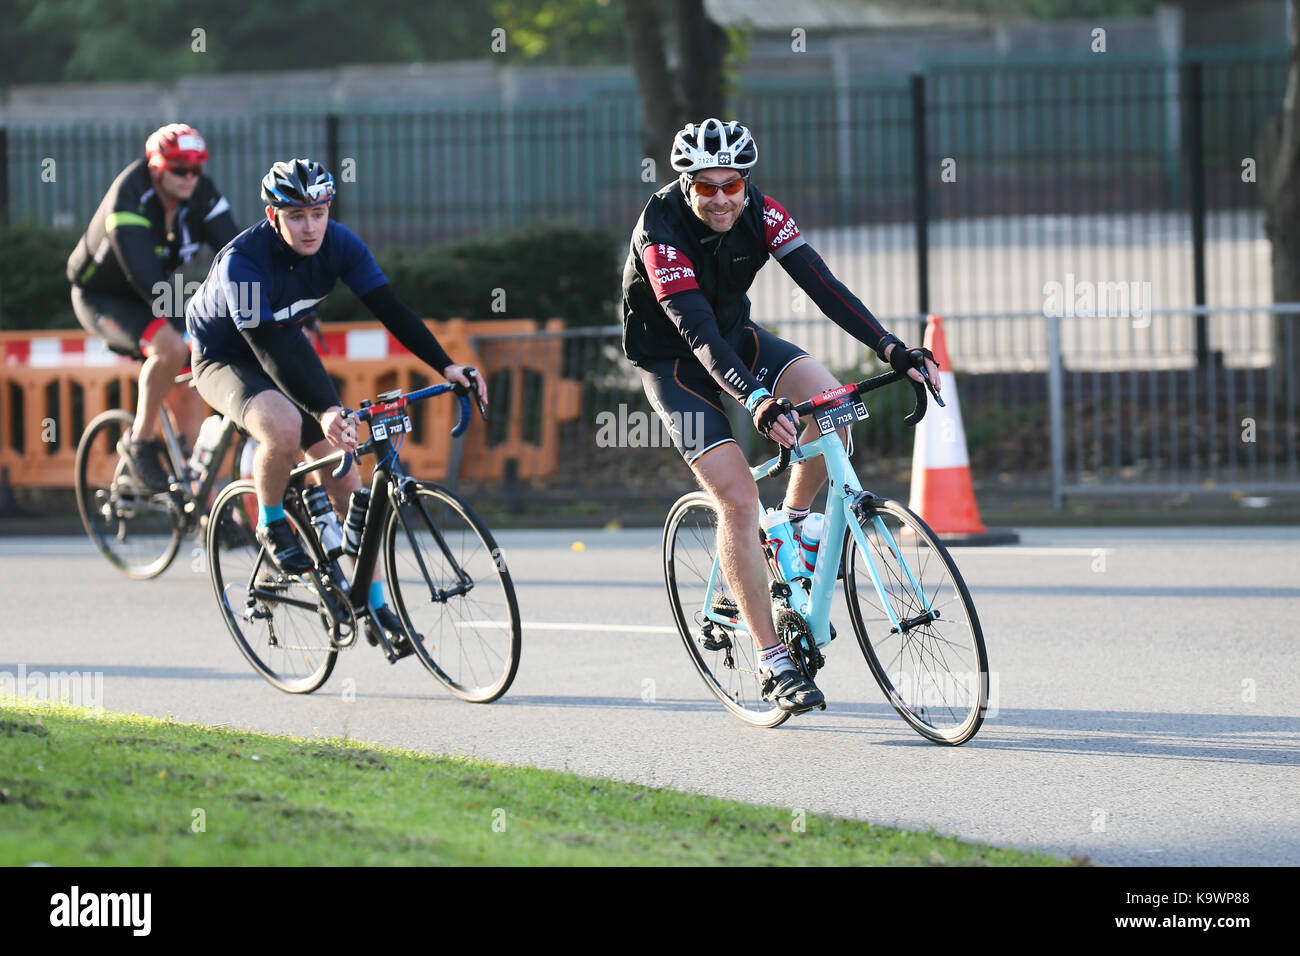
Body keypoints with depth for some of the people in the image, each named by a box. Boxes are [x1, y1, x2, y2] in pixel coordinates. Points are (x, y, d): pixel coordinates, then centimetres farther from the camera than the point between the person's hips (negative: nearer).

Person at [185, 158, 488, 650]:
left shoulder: (339, 243, -18)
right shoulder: (242, 261, -34)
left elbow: (389, 308, -19)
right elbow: (268, 350, -39)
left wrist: (447, 367, -31)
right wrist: (323, 412, -51)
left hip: (288, 347, 5)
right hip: (225, 358, -5)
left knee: (344, 478, -5)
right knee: (285, 428, -37)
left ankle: (376, 609, 2)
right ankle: (272, 526, -8)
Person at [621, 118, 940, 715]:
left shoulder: (758, 212, -15)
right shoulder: (660, 232, -30)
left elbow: (820, 283, -22)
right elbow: (697, 330, -40)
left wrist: (893, 351, -33)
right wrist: (758, 401, -53)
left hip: (737, 337, 5)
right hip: (673, 361, -5)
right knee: (738, 501, -18)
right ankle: (774, 666, -12)